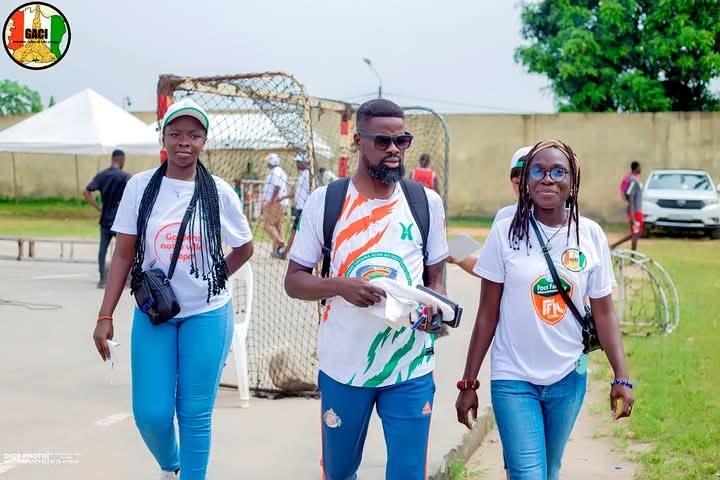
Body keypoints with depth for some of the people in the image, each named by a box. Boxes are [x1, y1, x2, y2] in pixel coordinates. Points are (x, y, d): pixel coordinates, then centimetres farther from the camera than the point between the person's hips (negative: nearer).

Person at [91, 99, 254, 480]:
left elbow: (244, 248, 10)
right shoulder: (140, 186, -3)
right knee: (151, 413, 2)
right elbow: (123, 255, -1)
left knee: (195, 414, 2)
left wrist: (208, 281, 0)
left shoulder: (218, 192, -5)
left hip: (206, 315, -1)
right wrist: (105, 316, -5)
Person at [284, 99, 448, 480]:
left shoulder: (426, 202, 2)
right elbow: (294, 281, -1)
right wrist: (340, 285, -21)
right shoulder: (324, 201, -4)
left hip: (410, 367, 0)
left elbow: (435, 278, 10)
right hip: (343, 365, 0)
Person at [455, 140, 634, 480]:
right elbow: (487, 314, -3)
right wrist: (468, 382, -2)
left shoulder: (591, 235, -3)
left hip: (568, 378, 3)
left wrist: (622, 377, -3)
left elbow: (603, 312, 3)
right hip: (513, 379, -2)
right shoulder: (506, 233, -8)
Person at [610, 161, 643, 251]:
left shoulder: (635, 179, 15)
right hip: (635, 211, -10)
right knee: (635, 234, -3)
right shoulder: (633, 181, -17)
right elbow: (630, 199, -21)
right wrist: (632, 216, -24)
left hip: (637, 211, 10)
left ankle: (613, 245, 13)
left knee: (635, 233, 13)